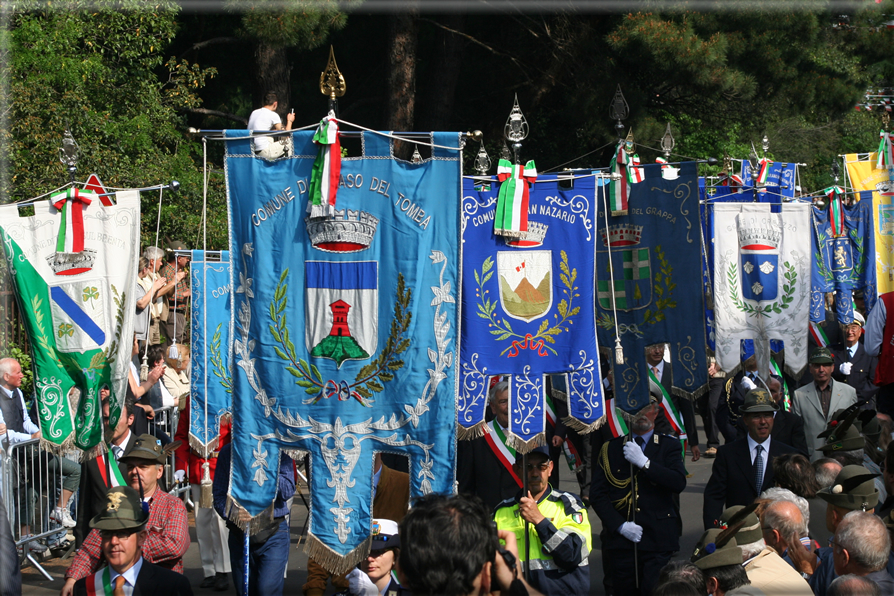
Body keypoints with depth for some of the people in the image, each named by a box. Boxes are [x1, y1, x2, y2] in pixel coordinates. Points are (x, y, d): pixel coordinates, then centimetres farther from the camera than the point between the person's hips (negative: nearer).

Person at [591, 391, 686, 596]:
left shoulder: (669, 446, 9)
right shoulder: (610, 448, 11)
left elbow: (679, 483, -8)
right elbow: (597, 494, 6)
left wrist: (643, 462, -13)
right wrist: (620, 525, -6)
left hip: (658, 542, -1)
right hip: (620, 541, 1)